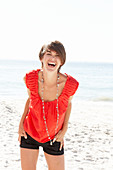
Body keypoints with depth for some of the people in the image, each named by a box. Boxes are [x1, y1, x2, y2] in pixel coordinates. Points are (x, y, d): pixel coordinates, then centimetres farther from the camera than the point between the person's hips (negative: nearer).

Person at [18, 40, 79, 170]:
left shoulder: (70, 84, -22)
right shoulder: (31, 78, -19)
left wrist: (64, 130, -3)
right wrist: (21, 123, -1)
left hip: (53, 139, 0)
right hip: (29, 134, 1)